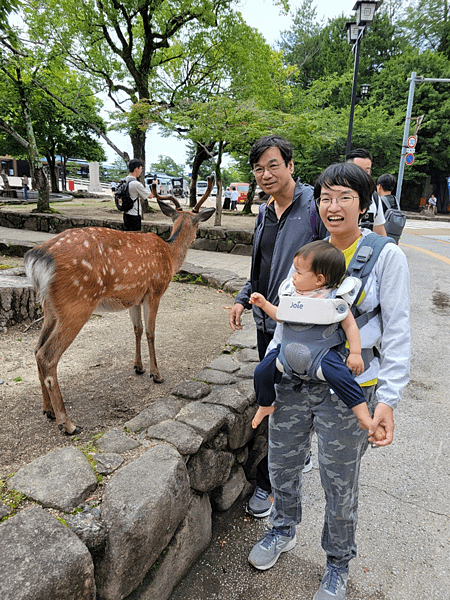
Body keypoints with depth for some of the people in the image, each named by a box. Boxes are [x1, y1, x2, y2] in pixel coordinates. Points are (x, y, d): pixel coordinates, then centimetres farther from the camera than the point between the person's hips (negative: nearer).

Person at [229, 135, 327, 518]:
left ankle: (268, 481, 23)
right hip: (266, 321, 8)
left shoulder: (315, 205, -14)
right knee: (274, 399, 19)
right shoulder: (264, 213, 10)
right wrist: (244, 299, 9)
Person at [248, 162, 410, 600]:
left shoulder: (385, 255, -8)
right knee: (281, 466, 19)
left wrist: (387, 399, -16)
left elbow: (397, 332, -9)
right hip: (293, 382, 4)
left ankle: (338, 563, 44)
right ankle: (282, 531, 50)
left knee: (339, 485, 14)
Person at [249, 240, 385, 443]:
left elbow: (350, 325, -10)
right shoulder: (293, 293, 3)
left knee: (337, 373, -32)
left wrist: (355, 353, -15)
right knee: (263, 369, -1)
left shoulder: (333, 299, -14)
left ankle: (364, 415, -17)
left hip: (320, 353, -5)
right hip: (289, 350, 6)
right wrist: (264, 304, 7)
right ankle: (265, 405, 28)